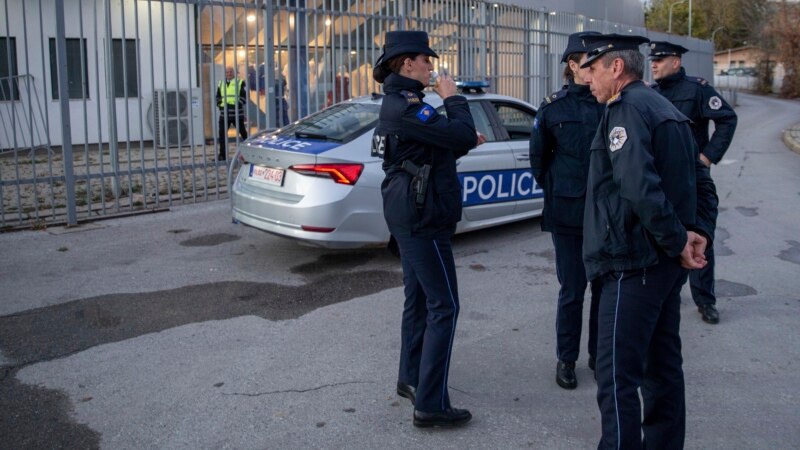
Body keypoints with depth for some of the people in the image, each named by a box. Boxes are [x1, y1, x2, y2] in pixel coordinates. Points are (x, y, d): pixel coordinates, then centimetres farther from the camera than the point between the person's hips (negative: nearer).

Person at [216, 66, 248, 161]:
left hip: (237, 113, -4)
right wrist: (220, 104, 3)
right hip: (224, 113, 4)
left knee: (243, 132, 6)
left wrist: (236, 103, -16)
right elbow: (218, 97, 21)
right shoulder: (221, 83, 16)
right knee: (222, 134, 1)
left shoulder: (240, 83, 1)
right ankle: (222, 155, 7)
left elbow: (244, 96, -5)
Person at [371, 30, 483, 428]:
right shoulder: (406, 105, -19)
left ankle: (410, 378, 29)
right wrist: (453, 98, -8)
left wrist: (462, 144, 6)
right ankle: (430, 405, -2)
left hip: (410, 212, 11)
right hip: (422, 216, -11)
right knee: (444, 306, -6)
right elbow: (462, 136, -23)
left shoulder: (399, 101, 15)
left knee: (418, 299, 18)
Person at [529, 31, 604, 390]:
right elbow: (538, 158, 9)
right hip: (569, 212, -1)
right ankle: (566, 359, 20)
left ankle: (599, 355, 27)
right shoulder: (553, 107, -1)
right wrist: (555, 191, 7)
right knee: (572, 290, 5)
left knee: (605, 286, 9)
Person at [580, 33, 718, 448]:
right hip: (666, 263, 10)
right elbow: (701, 180, 17)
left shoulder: (626, 110, -13)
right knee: (663, 365, 18)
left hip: (634, 263, -10)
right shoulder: (666, 110, 17)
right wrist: (699, 232, 5)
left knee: (617, 375, -5)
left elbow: (641, 188, -26)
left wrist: (678, 242, -17)